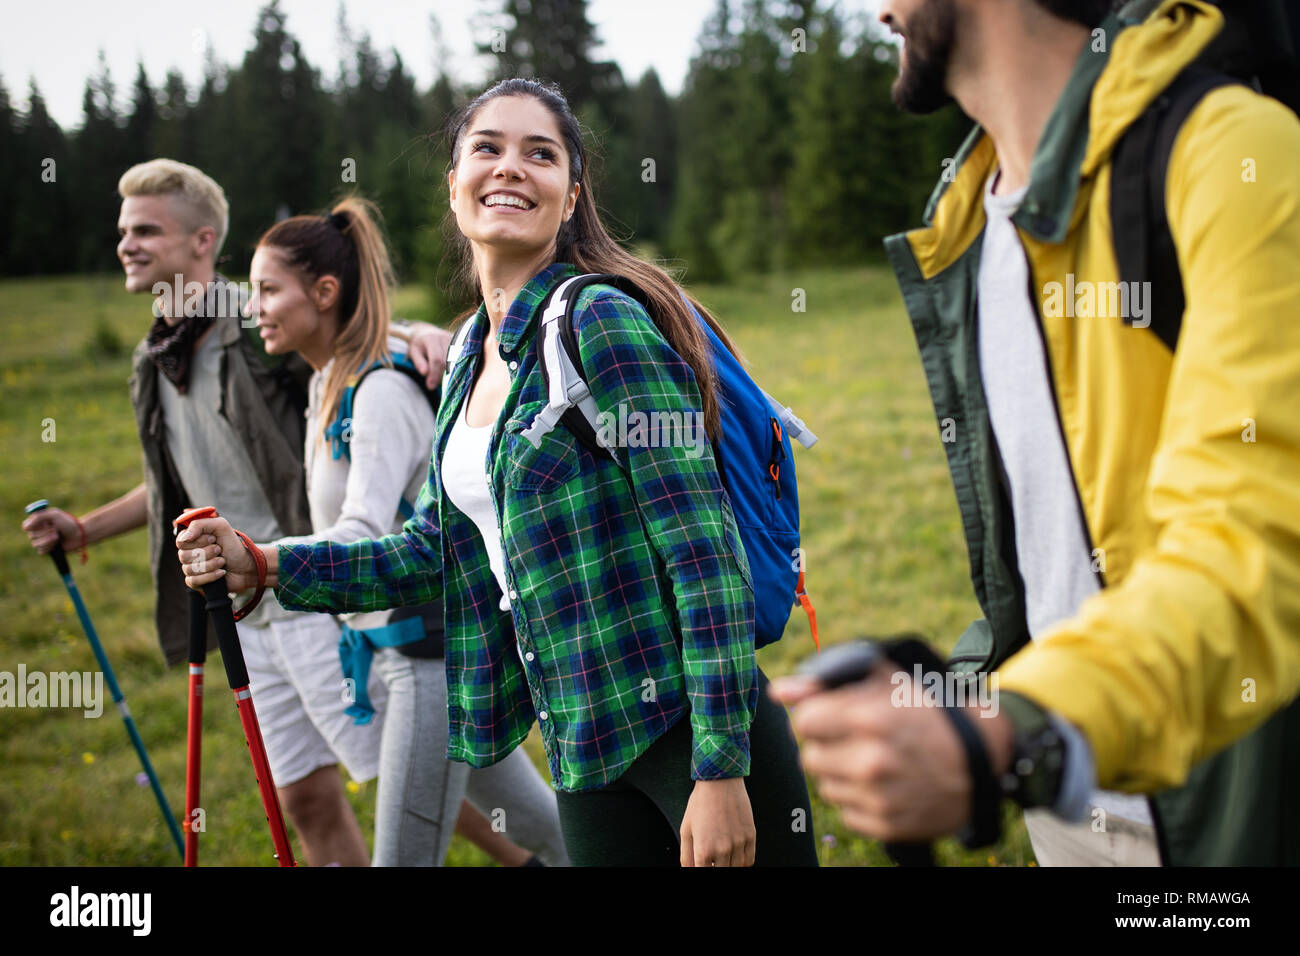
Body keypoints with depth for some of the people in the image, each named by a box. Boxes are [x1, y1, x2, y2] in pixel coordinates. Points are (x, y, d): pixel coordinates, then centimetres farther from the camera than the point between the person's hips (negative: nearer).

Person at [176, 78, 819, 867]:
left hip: (687, 721, -8)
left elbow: (706, 551, -17)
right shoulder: (472, 357, 10)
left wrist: (720, 770, -20)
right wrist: (264, 565, 8)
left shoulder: (600, 319, -13)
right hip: (584, 743, 8)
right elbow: (436, 550, 18)